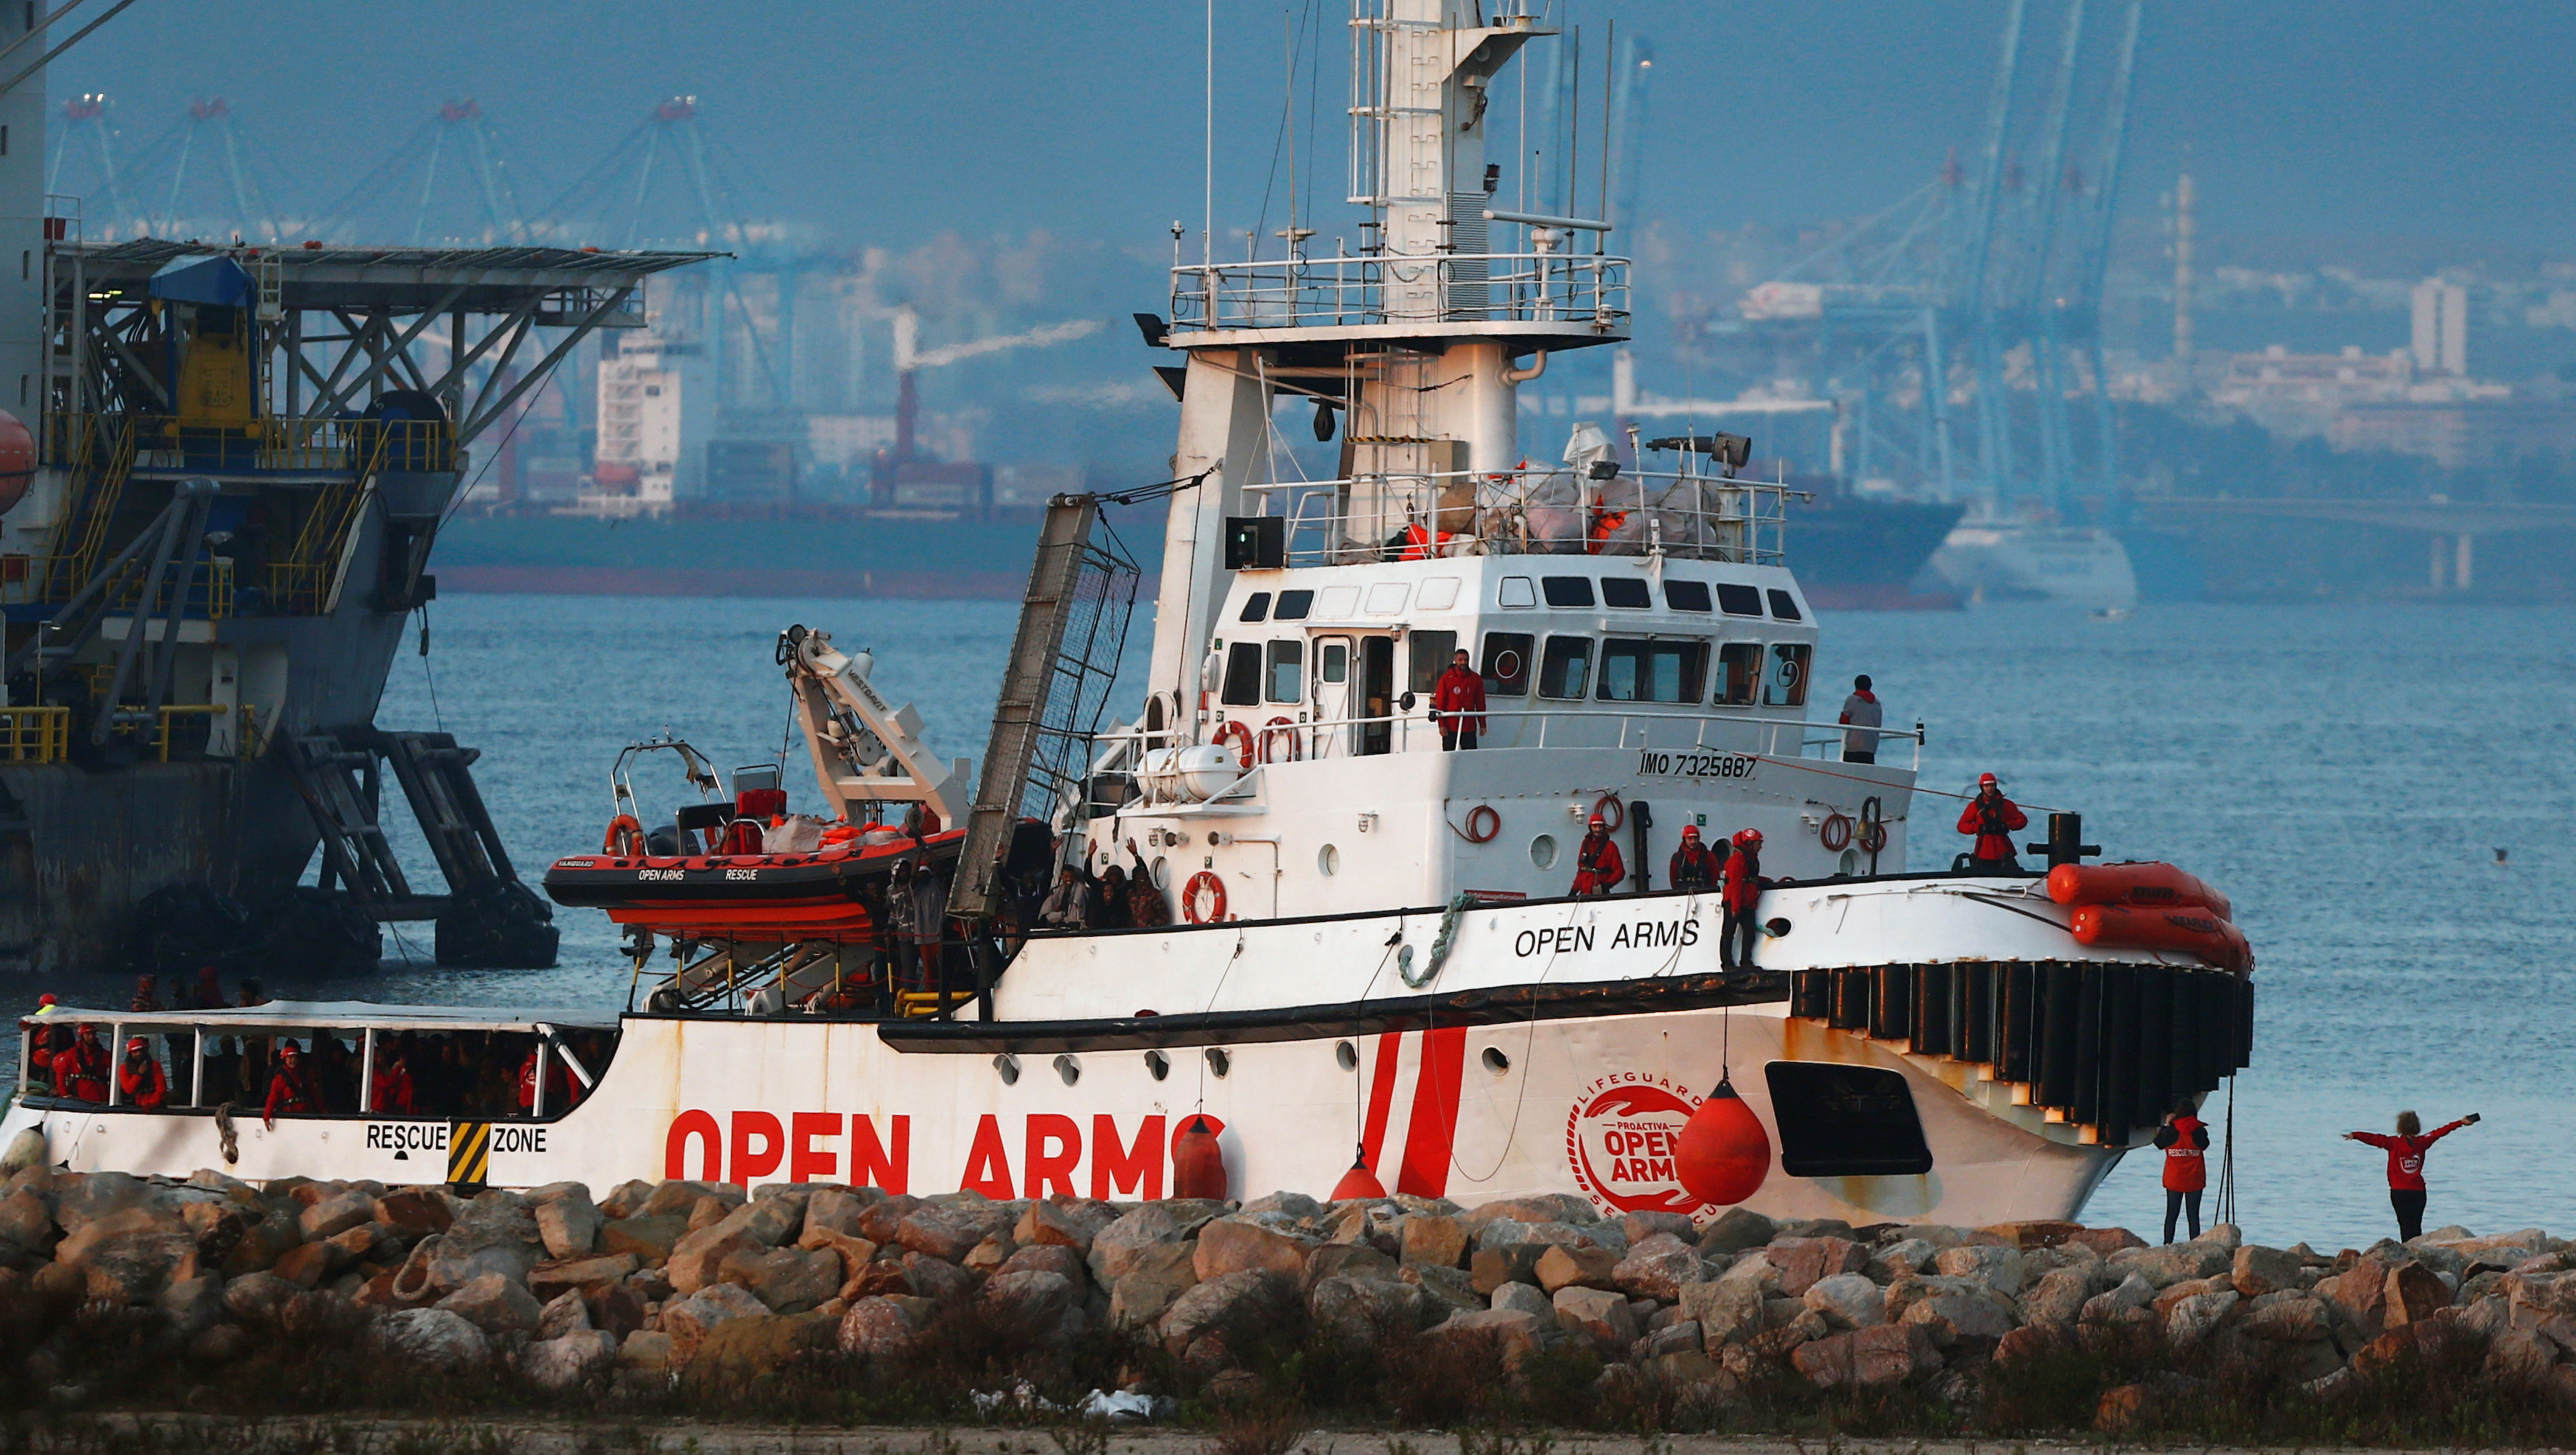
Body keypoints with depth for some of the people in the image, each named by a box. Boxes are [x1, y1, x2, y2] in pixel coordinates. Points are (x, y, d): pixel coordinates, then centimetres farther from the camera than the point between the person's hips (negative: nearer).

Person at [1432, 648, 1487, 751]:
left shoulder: (1476, 679, 6)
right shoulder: (1446, 679, 0)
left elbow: (1480, 704, 11)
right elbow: (1440, 703, 0)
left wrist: (1482, 724, 9)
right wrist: (1441, 724, -8)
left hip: (1469, 727, 1)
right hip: (1450, 727, -1)